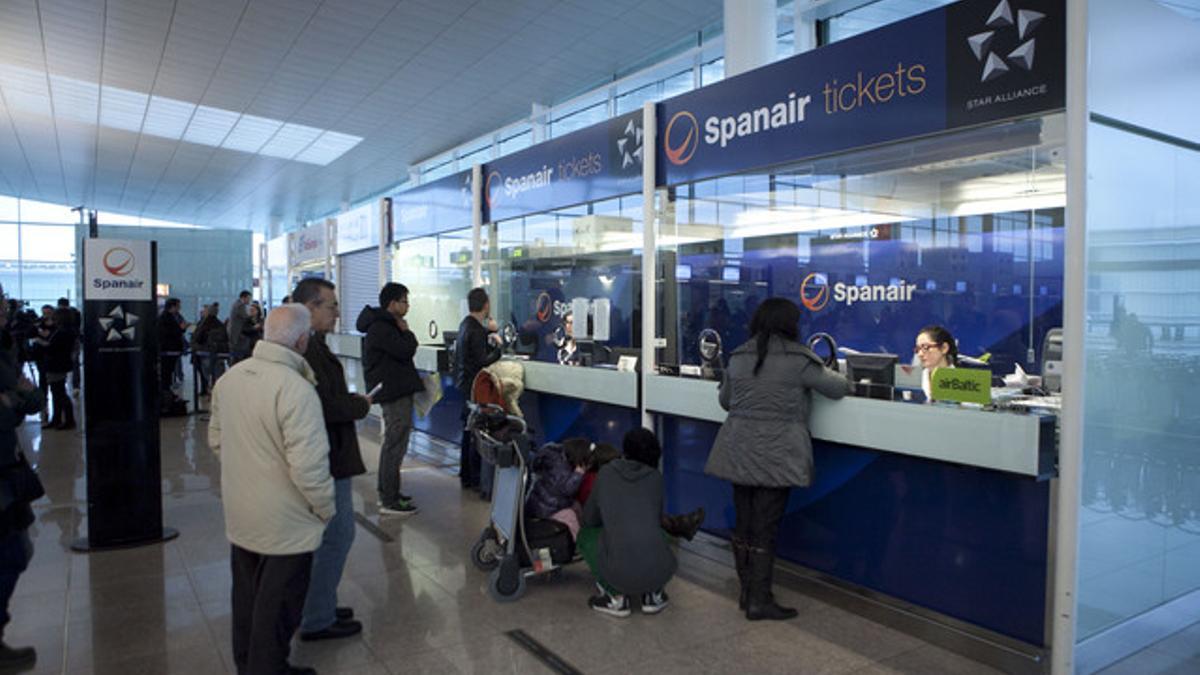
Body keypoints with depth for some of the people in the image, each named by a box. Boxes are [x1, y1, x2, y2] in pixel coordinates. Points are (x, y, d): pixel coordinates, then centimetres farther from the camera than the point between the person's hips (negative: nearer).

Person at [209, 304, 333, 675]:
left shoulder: (230, 376, -2)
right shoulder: (295, 388, -28)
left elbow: (216, 439, 11)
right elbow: (308, 466, -29)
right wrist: (327, 509, -13)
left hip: (239, 516, 8)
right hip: (284, 522, -8)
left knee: (247, 595, 24)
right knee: (278, 604, 10)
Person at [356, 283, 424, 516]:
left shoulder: (385, 325, 17)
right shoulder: (380, 328, -18)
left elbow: (401, 353, 18)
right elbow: (407, 350, -23)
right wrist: (406, 332, -8)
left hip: (394, 391, 11)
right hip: (395, 393, -11)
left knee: (391, 443, 19)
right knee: (395, 446, -8)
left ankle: (387, 491, 30)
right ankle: (389, 501, -3)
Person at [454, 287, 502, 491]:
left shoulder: (466, 324, 9)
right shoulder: (475, 330, -20)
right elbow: (482, 361, -22)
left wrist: (488, 331, 4)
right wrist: (497, 348, -10)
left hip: (466, 383, 10)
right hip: (474, 384, -10)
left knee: (469, 429, 17)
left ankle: (466, 476, 26)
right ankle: (476, 479, 3)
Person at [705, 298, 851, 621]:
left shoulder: (738, 357, 8)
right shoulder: (798, 359, -8)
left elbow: (725, 401, 18)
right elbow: (839, 389, 2)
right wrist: (831, 376, 23)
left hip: (738, 453, 5)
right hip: (775, 455, -5)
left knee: (743, 523, 14)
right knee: (765, 529, 2)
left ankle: (747, 592, 26)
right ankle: (759, 601, 10)